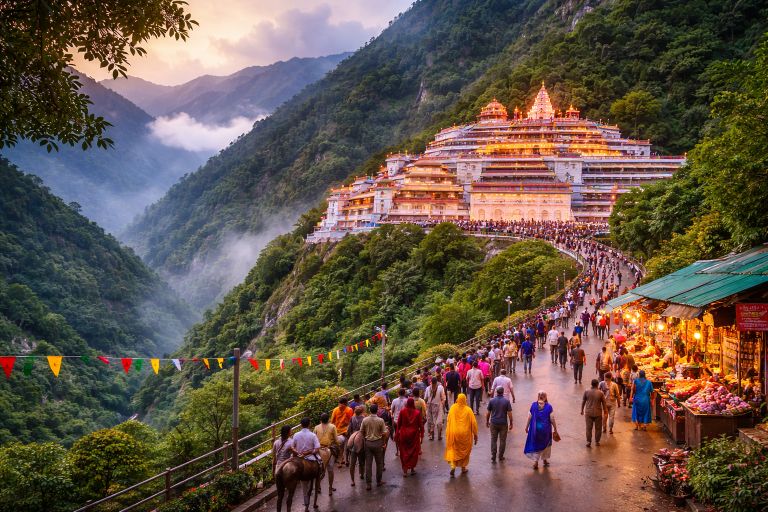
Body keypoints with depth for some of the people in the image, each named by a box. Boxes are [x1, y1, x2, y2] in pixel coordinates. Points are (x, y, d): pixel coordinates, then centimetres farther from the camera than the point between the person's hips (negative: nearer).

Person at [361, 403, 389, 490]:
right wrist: (383, 442, 7)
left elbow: (361, 432, 2)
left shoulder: (365, 420, -5)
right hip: (378, 443, -2)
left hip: (368, 443, 2)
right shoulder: (380, 420, -12)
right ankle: (378, 481, 24)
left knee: (368, 464, 5)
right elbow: (385, 433, -9)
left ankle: (368, 484, 5)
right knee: (379, 463, 14)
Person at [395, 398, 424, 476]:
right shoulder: (417, 412, -11)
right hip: (414, 434, 0)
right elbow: (421, 425, -5)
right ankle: (412, 469, 19)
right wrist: (421, 435, 4)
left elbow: (399, 423, -1)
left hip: (404, 434, 0)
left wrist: (397, 434, 9)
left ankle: (405, 470, 8)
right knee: (413, 452, 14)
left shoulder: (402, 411, -9)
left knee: (404, 452, 10)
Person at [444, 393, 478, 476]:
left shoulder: (453, 408, -8)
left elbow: (449, 420, -1)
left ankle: (453, 466, -6)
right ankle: (463, 467, 26)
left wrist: (448, 433, 11)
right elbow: (473, 423, -8)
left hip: (454, 433, 0)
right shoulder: (468, 409, -11)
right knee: (465, 450, 19)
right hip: (465, 434, 0)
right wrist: (475, 435, 2)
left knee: (453, 450, 12)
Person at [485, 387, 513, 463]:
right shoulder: (506, 401, -9)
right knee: (502, 440, 11)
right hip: (503, 424, -1)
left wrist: (487, 421, 14)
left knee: (493, 440, 9)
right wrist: (510, 423, 3)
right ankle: (501, 456, 18)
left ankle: (493, 457, 7)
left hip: (493, 423, 1)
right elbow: (509, 413, -8)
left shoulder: (491, 400, -6)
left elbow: (488, 412, 0)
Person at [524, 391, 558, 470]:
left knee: (535, 444, 10)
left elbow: (529, 417, -5)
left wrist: (526, 427, 6)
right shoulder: (548, 407, -11)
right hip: (546, 429, 0)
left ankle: (535, 461, -1)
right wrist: (555, 428, 4)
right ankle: (545, 459, 33)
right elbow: (552, 419, -8)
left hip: (535, 429, 0)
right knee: (546, 444, 21)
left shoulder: (533, 405, -9)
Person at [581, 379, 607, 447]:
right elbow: (604, 402, 0)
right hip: (598, 413, -1)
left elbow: (583, 401, 2)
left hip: (588, 413, 1)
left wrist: (582, 410, 15)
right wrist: (605, 410, 16)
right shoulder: (600, 393, -10)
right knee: (598, 428, 13)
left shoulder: (586, 392, -5)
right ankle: (597, 441, 20)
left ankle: (588, 442, 7)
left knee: (589, 428, 7)